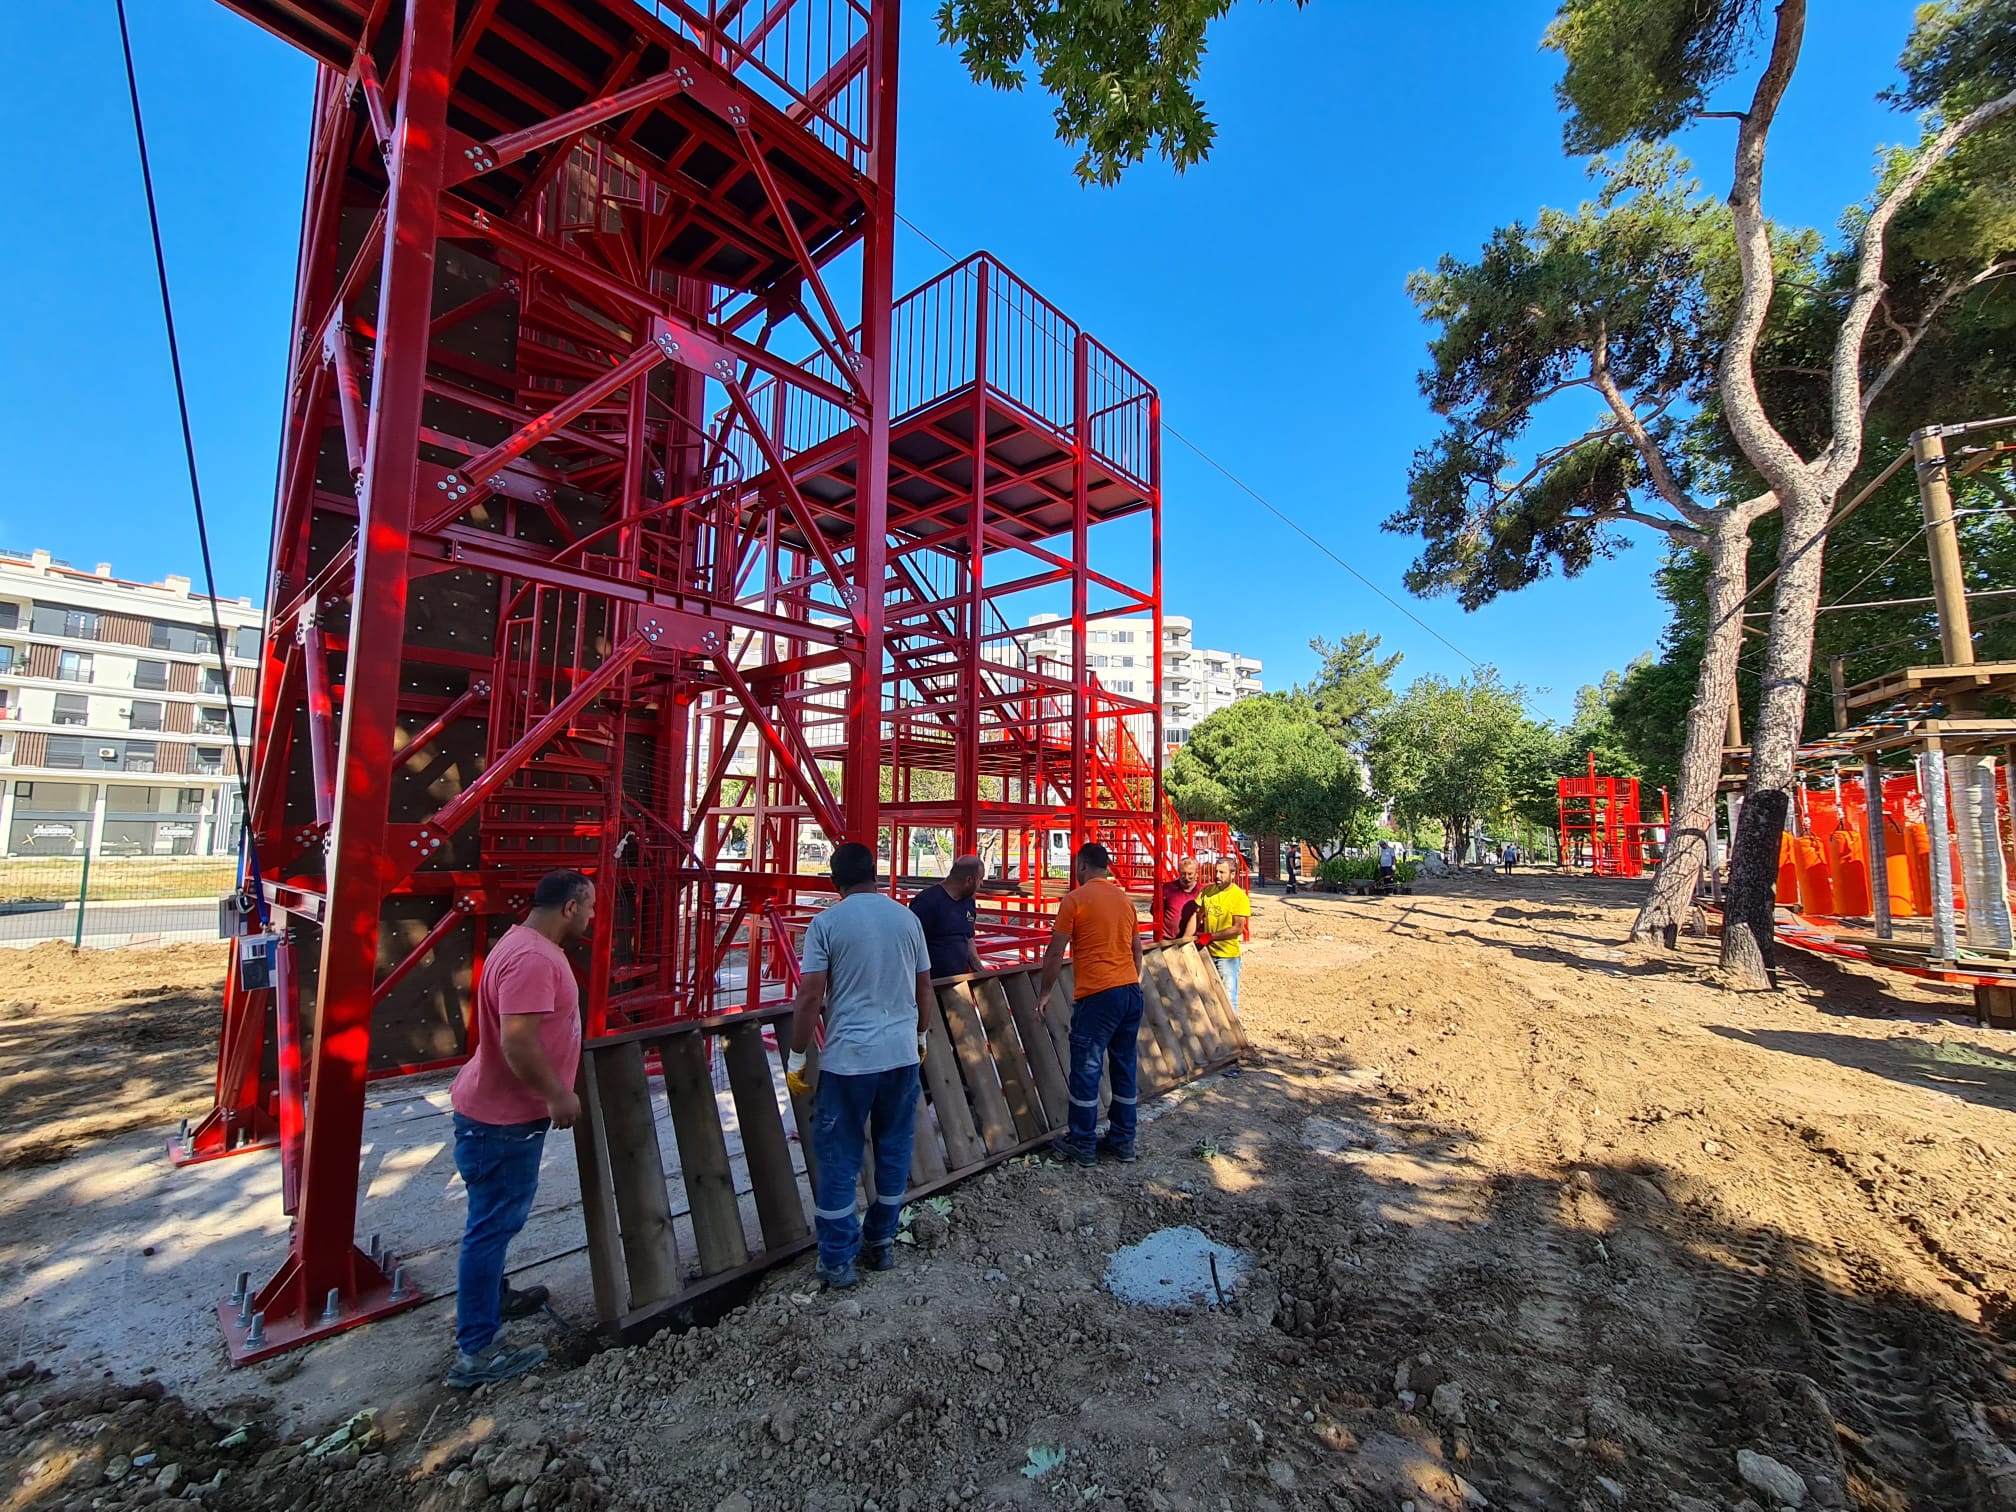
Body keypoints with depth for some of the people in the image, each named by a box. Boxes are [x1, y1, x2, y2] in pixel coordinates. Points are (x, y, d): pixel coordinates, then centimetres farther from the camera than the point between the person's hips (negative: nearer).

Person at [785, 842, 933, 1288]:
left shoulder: (826, 922, -8)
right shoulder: (907, 918, 4)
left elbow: (809, 996, -11)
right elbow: (925, 988, 10)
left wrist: (796, 1058, -1)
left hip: (847, 1058, -4)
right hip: (902, 1053, 4)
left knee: (838, 1159, 10)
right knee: (894, 1151, 17)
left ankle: (839, 1261, 19)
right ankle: (881, 1244, 30)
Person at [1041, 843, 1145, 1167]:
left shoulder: (1074, 899, -7)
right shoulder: (1125, 899, 13)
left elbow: (1055, 953, -5)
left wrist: (1045, 991, 6)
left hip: (1097, 995, -7)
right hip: (1132, 991, 7)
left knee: (1086, 1071, 4)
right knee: (1125, 1068, 14)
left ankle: (1082, 1145, 14)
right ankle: (1122, 1141, 23)